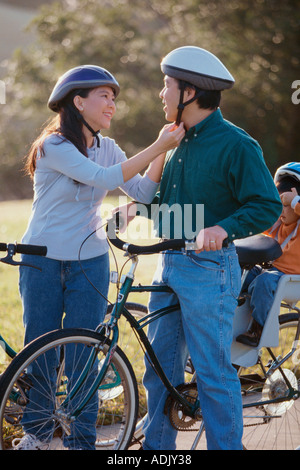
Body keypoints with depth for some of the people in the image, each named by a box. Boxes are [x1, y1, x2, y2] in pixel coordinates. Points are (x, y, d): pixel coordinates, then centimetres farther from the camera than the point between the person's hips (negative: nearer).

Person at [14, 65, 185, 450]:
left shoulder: (107, 148, 5)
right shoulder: (54, 146, -14)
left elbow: (143, 192, -4)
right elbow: (103, 178, -26)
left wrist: (162, 152, -17)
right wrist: (156, 148, -27)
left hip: (89, 262, 4)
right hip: (43, 260, -4)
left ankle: (81, 440, 12)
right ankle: (35, 431, 26)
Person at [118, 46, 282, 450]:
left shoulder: (236, 145, -12)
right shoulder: (182, 140, 14)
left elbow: (267, 206, -15)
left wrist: (224, 229, -30)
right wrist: (140, 206, 9)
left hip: (209, 270, -8)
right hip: (169, 266, 8)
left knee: (213, 371, -4)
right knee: (160, 366, 12)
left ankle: (226, 445, 6)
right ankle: (157, 444, 23)